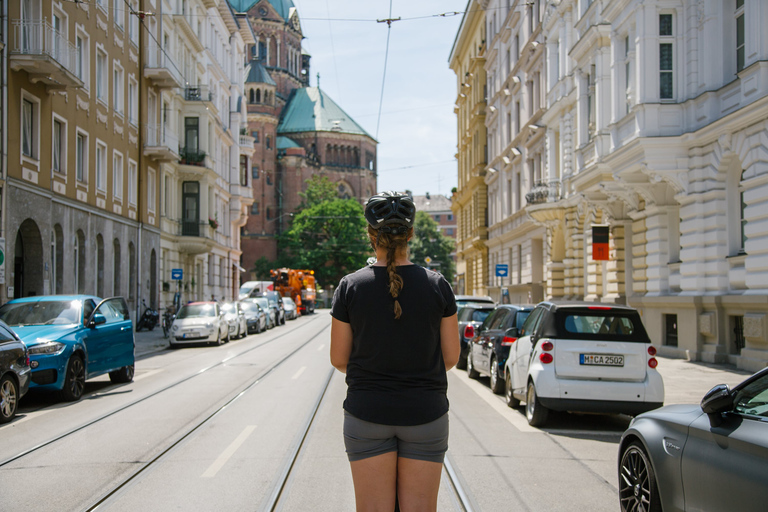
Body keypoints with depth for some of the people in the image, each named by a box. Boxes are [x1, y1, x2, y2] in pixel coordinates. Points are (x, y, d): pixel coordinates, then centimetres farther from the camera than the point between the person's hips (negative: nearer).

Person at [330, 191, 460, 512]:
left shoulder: (350, 287, -6)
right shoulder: (437, 286, -5)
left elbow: (339, 359, 0)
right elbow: (450, 357, 0)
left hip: (367, 412, 0)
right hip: (424, 413, 0)